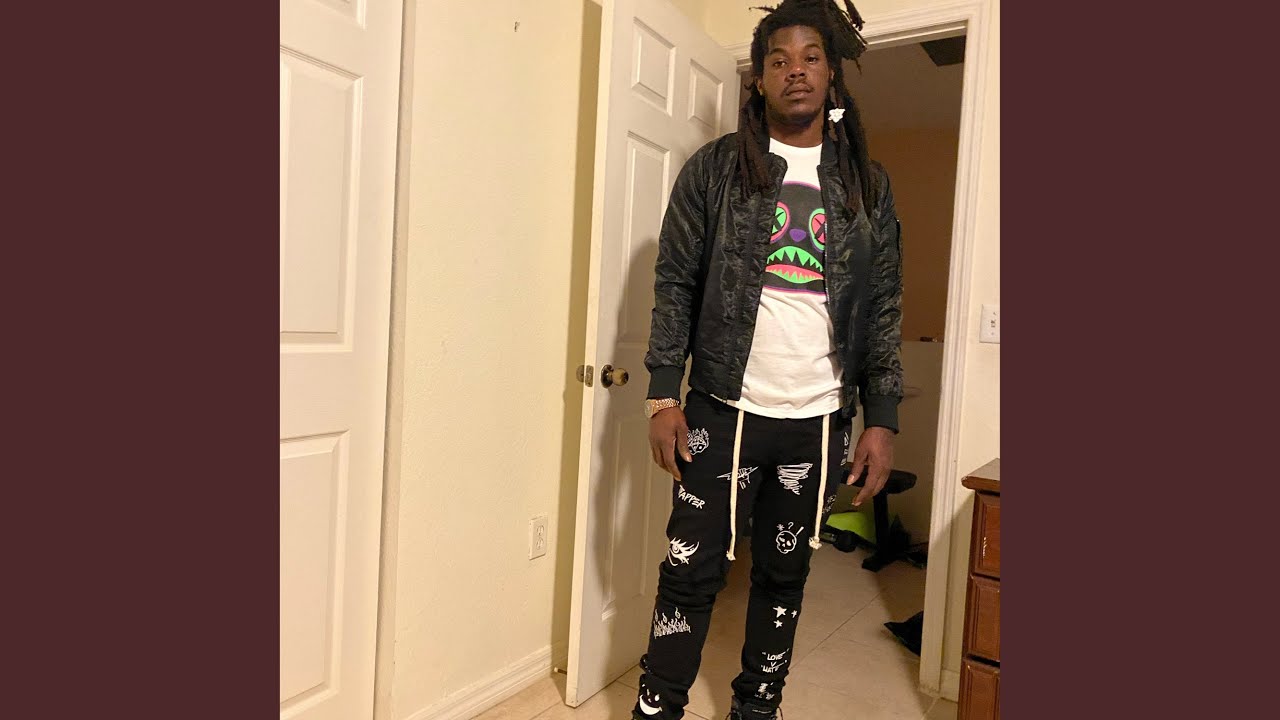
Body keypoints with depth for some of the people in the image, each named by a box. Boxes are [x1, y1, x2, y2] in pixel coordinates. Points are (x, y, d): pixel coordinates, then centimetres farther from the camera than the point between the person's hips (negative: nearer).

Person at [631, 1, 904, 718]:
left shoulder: (869, 184, 8)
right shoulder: (714, 168, 2)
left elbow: (885, 306, 7)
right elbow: (675, 283, -1)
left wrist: (883, 419, 1)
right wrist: (664, 396, -7)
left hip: (818, 422, 3)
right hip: (723, 411, -2)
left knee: (785, 576, 13)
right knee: (691, 571, 2)